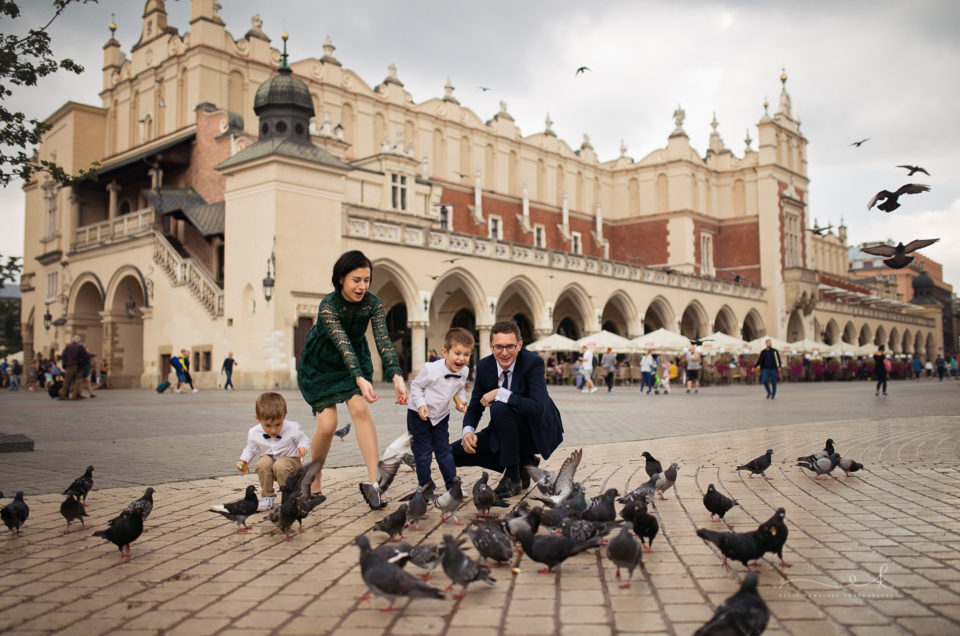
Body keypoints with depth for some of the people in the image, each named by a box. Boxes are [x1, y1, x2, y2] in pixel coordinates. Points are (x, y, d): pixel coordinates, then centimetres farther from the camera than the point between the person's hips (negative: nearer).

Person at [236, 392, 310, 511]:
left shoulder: (292, 429, -19)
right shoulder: (254, 433, -12)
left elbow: (303, 438, -1)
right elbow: (250, 448, 8)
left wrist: (302, 447, -24)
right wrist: (244, 461, -9)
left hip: (290, 460, -3)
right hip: (269, 460, 3)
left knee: (280, 466, -35)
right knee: (263, 463, -31)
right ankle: (267, 497, -13)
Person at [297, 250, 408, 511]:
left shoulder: (373, 304, -19)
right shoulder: (327, 306, -30)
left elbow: (383, 341, -29)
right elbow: (343, 344, -41)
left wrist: (397, 376, -44)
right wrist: (360, 379, -55)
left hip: (356, 360, 3)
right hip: (320, 364, -3)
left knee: (360, 409, -20)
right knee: (327, 424, -12)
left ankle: (373, 481, -20)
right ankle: (313, 485, 10)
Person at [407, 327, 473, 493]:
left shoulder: (464, 371, -11)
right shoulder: (431, 369, -29)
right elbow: (416, 386, -14)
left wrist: (461, 401, -9)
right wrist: (421, 404, -26)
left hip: (441, 416, 5)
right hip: (419, 415, -5)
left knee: (444, 451, 11)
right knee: (423, 453, 0)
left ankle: (453, 486, 18)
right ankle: (425, 487, 12)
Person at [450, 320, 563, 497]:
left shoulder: (533, 362, -21)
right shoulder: (484, 366, -5)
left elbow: (538, 407, -34)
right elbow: (474, 408, 3)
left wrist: (500, 394, -32)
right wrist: (468, 431, -18)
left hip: (539, 432, -6)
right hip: (506, 433, 6)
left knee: (500, 407, -33)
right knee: (455, 453, -3)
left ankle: (513, 477, -16)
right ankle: (522, 462, 7)